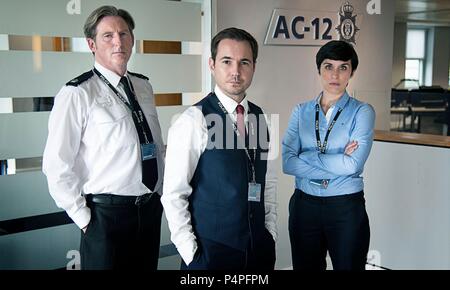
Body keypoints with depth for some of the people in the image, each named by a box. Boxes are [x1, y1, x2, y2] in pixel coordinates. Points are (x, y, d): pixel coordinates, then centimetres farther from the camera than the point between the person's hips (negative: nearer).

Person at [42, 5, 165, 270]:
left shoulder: (144, 87, 8)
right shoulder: (77, 94, -12)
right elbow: (57, 166, -13)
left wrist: (161, 194, 13)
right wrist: (84, 219, -10)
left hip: (151, 209, 6)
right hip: (107, 214, -6)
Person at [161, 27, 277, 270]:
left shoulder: (258, 117, 5)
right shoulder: (193, 121, -13)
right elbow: (173, 195, -13)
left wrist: (271, 231, 6)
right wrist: (191, 254, -13)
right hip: (210, 250, -5)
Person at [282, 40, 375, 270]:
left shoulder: (361, 112, -5)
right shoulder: (301, 111, 3)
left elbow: (353, 164, -18)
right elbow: (286, 162, -9)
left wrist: (307, 157, -11)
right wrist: (337, 165, -15)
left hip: (346, 208, -2)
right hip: (304, 205, 3)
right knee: (305, 266, 15)